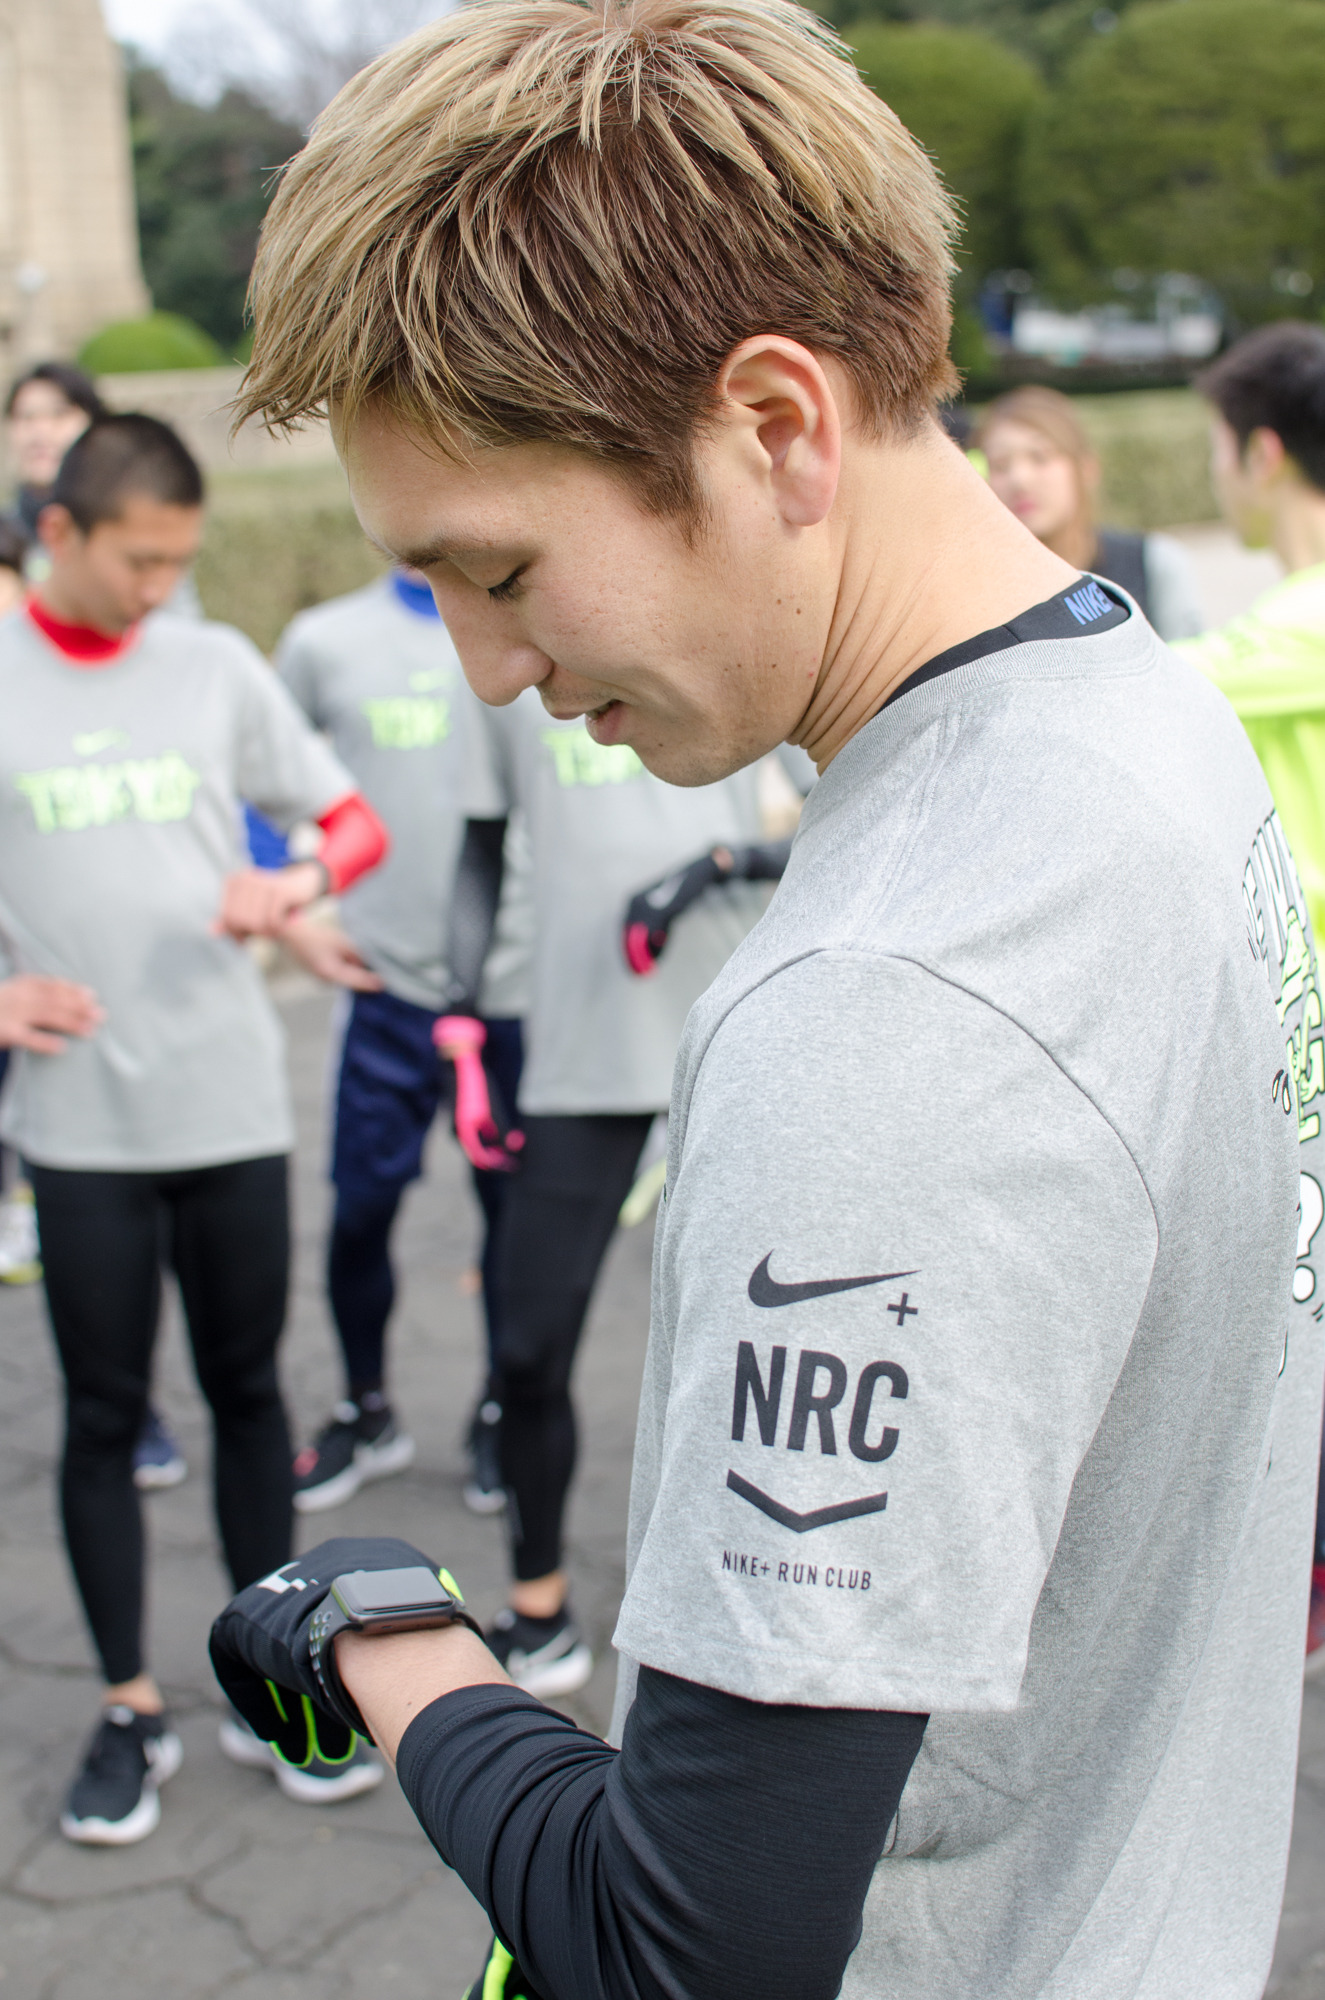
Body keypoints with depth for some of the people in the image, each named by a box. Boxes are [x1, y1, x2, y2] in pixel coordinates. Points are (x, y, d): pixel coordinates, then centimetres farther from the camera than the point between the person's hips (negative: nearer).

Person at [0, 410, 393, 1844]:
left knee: (247, 1392, 11)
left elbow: (355, 822, 7)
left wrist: (295, 882, -14)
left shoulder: (216, 665, 3)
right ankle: (128, 1709, 22)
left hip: (232, 1105, 2)